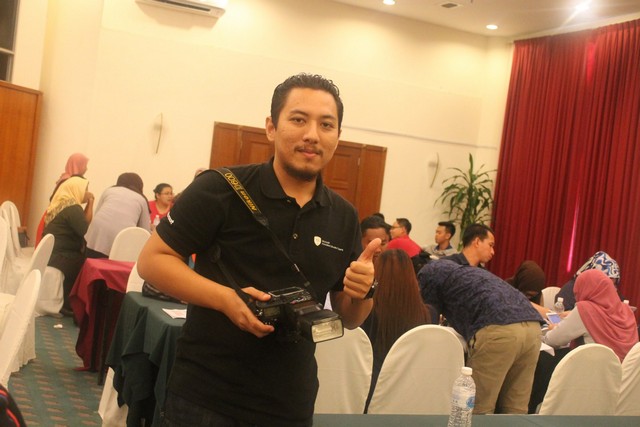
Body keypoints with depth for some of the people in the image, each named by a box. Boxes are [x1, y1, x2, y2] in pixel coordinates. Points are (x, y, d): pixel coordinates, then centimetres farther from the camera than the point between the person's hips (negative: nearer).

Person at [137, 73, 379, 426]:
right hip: (203, 398, -4)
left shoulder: (343, 217, 3)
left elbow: (349, 318, 11)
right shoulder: (221, 189, -11)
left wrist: (362, 291, -12)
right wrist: (225, 298, -23)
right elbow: (151, 261, -9)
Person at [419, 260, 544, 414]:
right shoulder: (459, 270, 38)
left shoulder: (429, 272, 15)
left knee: (478, 410, 3)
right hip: (532, 325, 8)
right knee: (515, 410, 14)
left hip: (498, 330, -8)